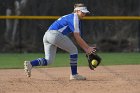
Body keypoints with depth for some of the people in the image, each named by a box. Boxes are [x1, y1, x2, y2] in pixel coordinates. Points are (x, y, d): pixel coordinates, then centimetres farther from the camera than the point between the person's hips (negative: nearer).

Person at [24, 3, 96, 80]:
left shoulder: (69, 17, 28)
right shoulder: (75, 18, -1)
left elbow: (77, 38, 25)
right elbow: (77, 37, -6)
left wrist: (86, 49, 19)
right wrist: (87, 48, -2)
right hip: (55, 34, -9)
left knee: (48, 61, 6)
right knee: (73, 50, 4)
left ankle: (30, 64, -15)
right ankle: (74, 75, 6)